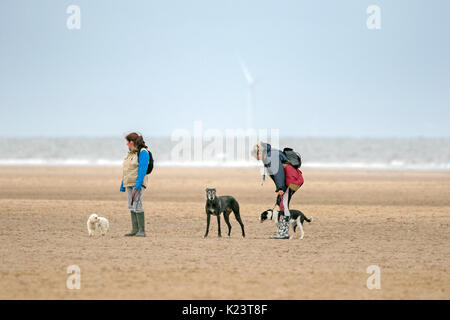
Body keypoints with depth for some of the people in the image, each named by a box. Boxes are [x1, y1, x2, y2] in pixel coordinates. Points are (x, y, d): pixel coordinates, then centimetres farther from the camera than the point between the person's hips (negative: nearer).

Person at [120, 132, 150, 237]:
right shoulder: (131, 153, 15)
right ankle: (135, 230, 9)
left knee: (137, 205, -15)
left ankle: (142, 231, -14)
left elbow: (142, 169, -19)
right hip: (129, 184, 9)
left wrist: (138, 184, -25)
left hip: (138, 183, -9)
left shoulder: (143, 152, -11)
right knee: (131, 206, 6)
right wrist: (122, 185, 17)